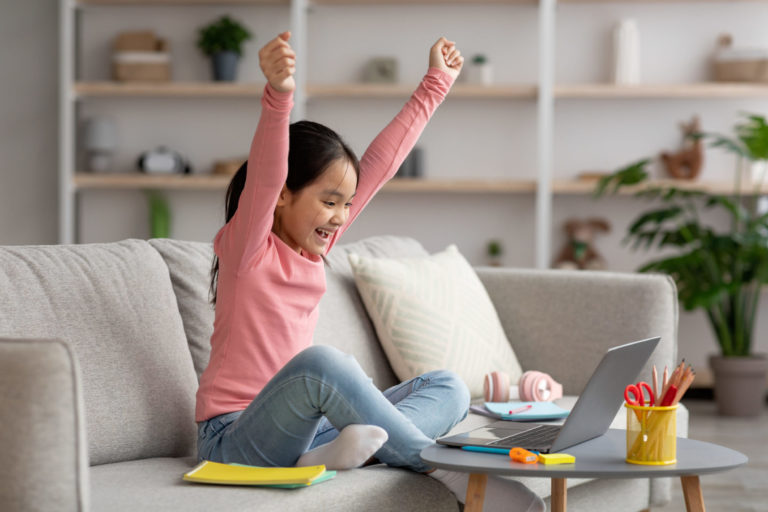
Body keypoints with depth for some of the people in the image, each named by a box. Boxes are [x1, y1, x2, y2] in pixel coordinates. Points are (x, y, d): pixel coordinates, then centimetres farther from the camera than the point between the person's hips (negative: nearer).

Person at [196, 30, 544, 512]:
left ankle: (334, 451, -31)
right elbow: (263, 177, -29)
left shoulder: (315, 244, 11)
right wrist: (278, 95, -46)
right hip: (235, 435, -8)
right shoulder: (245, 246, -8)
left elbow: (382, 160, 15)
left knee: (448, 388, -2)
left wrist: (436, 84, 19)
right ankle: (444, 469, -27)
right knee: (321, 361, -37)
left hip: (303, 429, 8)